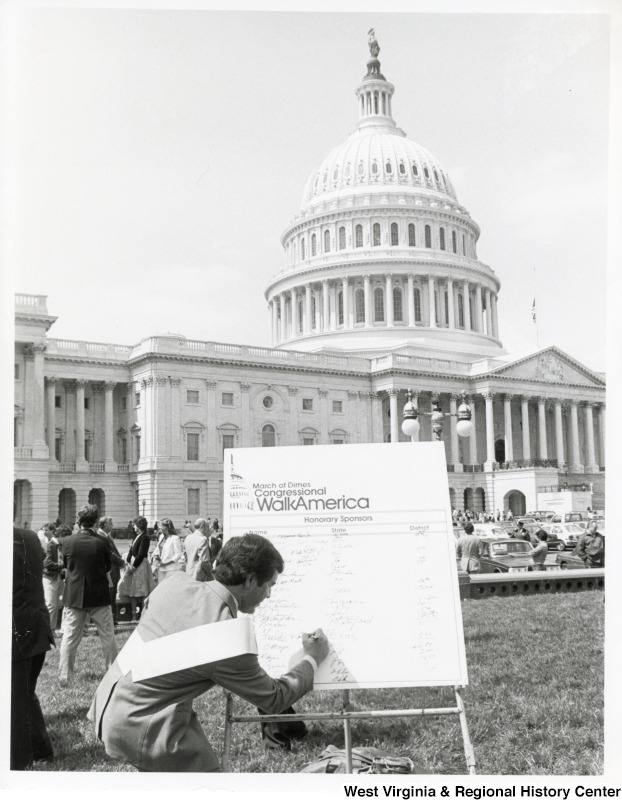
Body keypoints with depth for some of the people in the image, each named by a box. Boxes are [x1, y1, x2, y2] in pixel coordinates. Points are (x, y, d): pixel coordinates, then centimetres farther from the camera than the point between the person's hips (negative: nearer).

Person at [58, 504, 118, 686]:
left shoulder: (67, 542, -9)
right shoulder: (101, 543, -14)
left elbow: (65, 564, 7)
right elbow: (108, 567, 1)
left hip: (74, 595, 1)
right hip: (98, 595, -1)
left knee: (69, 638, 9)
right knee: (107, 637, 10)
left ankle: (64, 677, 10)